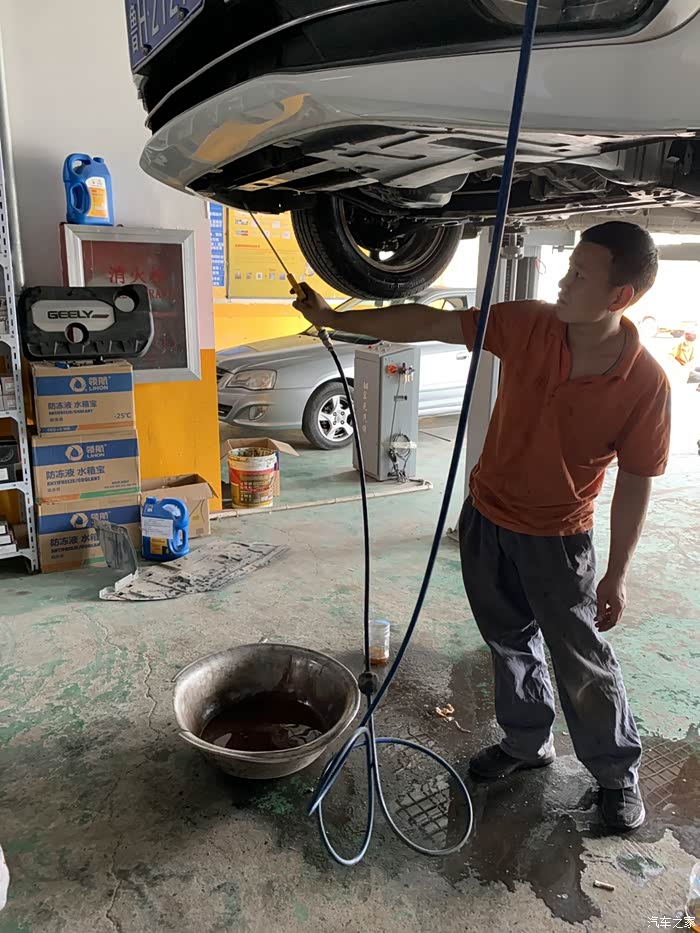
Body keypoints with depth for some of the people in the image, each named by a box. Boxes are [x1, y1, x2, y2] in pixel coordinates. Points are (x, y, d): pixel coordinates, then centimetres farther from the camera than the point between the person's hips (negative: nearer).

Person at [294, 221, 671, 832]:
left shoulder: (645, 382, -20)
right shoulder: (527, 326, -14)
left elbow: (635, 480, -11)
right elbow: (429, 324, -11)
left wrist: (617, 574, -7)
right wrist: (334, 319, -12)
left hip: (558, 539, -3)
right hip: (486, 519, 4)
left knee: (583, 664, 8)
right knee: (510, 643, 20)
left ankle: (618, 773, 35)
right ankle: (527, 743, 43)